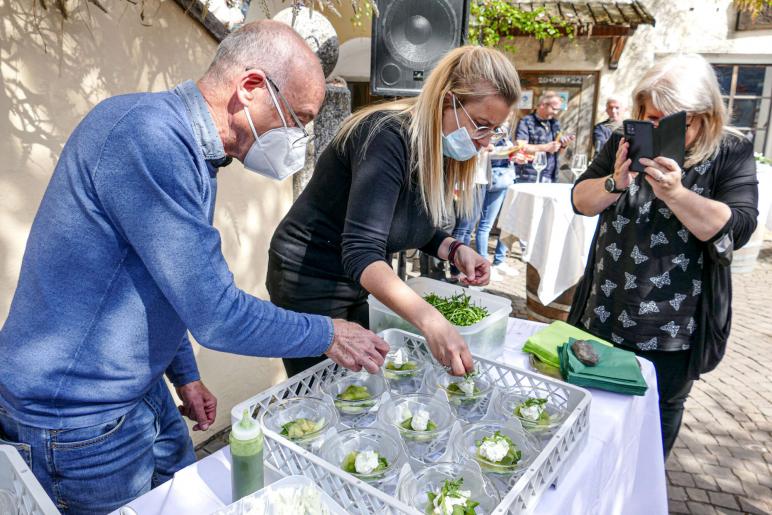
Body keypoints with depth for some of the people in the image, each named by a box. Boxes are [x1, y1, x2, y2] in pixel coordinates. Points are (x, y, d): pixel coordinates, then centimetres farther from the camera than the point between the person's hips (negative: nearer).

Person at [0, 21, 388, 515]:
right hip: (79, 419, -8)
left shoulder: (190, 151, 5)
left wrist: (185, 375, 16)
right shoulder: (148, 134, -27)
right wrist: (328, 335, -14)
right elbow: (217, 315, -27)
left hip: (142, 392, 9)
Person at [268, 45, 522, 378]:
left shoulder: (441, 151, -1)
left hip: (357, 287, 8)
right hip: (310, 281, -8)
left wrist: (454, 250, -8)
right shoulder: (388, 138, -27)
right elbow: (360, 253, -36)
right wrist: (429, 321, -47)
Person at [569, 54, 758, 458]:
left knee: (660, 412, 15)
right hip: (604, 316, 3)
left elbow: (736, 229, -17)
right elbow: (580, 201, -1)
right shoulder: (625, 144, 1)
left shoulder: (732, 154, -7)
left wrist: (674, 192, -31)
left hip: (672, 328, -2)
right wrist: (615, 183, -22)